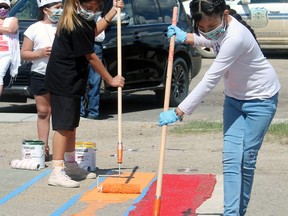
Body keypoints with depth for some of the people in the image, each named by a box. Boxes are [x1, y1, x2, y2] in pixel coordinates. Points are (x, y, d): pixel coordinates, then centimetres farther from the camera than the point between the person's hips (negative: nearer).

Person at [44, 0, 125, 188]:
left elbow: (94, 31, 27)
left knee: (72, 123, 17)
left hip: (71, 81, 10)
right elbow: (91, 57, -18)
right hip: (63, 82, -10)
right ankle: (57, 172, -13)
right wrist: (111, 80, -10)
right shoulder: (75, 27, -23)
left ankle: (71, 165, 29)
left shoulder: (83, 19, 6)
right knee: (64, 125, -12)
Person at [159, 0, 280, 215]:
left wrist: (179, 112, -33)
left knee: (247, 158, -3)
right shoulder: (219, 27, -8)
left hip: (260, 99, -7)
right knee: (231, 158, -4)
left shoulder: (235, 37, -34)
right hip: (234, 97, 8)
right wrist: (186, 37, 6)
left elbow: (210, 80, -34)